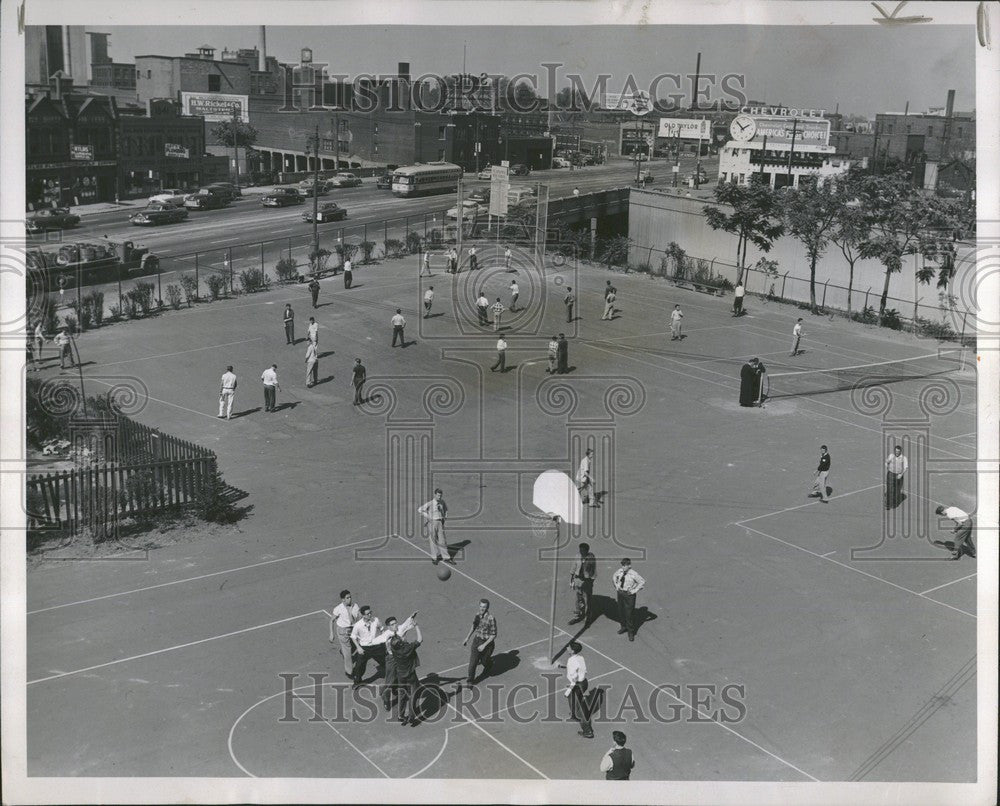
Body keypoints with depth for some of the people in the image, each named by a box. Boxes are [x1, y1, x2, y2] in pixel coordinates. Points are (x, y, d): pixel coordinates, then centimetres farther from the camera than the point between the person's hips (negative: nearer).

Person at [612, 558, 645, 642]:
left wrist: (635, 590, -16)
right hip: (620, 593, 5)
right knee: (621, 611, 17)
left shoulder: (633, 574, -19)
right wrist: (616, 586, 8)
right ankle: (624, 627, 40)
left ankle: (631, 632, 14)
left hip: (629, 594, -5)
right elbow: (614, 577, 17)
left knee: (629, 613, 0)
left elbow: (642, 581, -17)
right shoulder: (620, 571, -4)